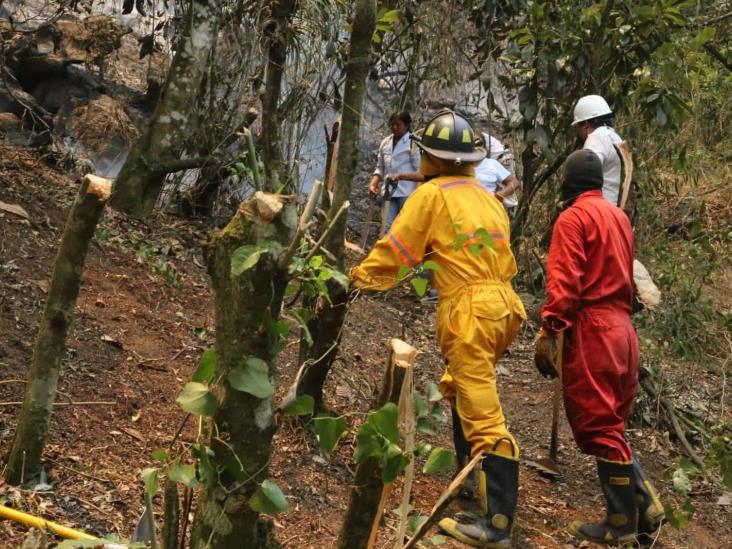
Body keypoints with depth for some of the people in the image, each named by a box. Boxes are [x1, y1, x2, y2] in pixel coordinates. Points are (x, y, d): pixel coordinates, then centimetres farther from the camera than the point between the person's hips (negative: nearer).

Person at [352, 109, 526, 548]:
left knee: (484, 418, -10)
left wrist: (356, 280, 10)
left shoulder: (433, 194, -4)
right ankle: (471, 476, 34)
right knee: (457, 389, 27)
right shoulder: (487, 197, 17)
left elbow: (395, 250, -2)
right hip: (502, 307, 8)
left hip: (468, 313, -8)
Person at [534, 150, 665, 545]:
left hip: (590, 329, -8)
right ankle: (644, 506, 14)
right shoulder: (618, 216, 17)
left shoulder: (573, 218, -7)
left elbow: (564, 281, -17)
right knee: (611, 424, 16)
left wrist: (548, 332, -19)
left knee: (597, 427, -3)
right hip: (621, 328, 8)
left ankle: (622, 523, 0)